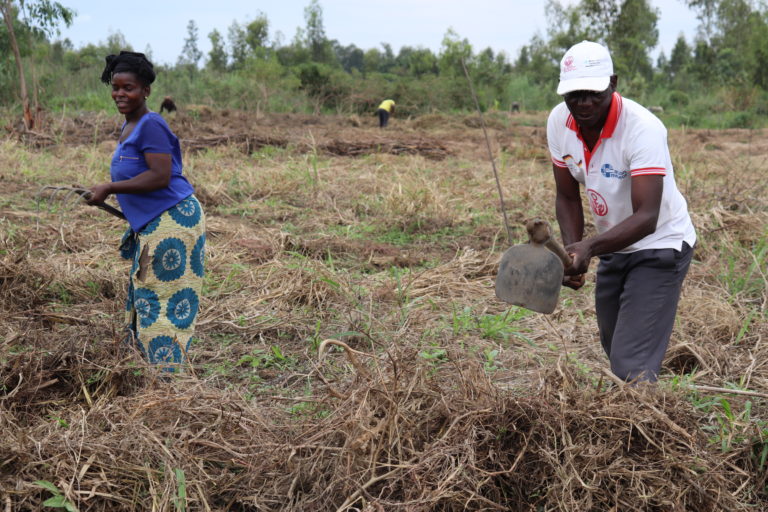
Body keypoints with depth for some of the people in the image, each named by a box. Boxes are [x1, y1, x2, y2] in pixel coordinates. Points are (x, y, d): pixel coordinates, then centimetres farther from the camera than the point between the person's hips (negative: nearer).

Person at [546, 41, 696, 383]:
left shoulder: (642, 128, -30)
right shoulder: (559, 123, -11)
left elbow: (647, 217, -36)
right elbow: (567, 198, -1)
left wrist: (589, 248, -50)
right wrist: (572, 253, -17)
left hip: (659, 247, -7)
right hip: (613, 247, 7)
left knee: (632, 368, -16)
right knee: (615, 351, 21)